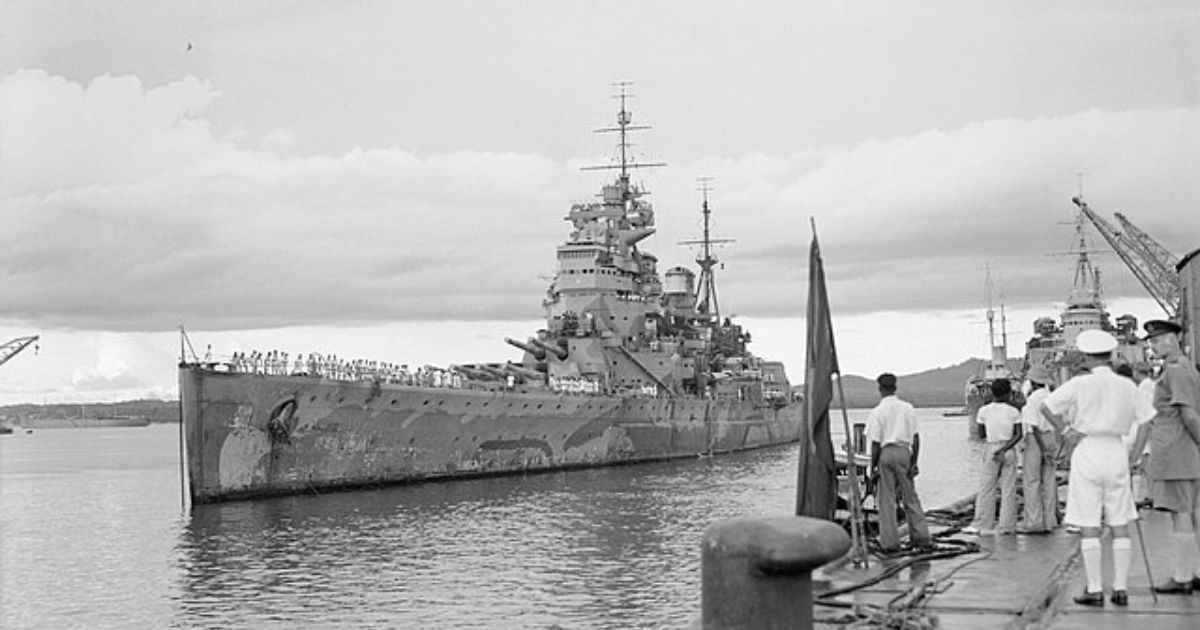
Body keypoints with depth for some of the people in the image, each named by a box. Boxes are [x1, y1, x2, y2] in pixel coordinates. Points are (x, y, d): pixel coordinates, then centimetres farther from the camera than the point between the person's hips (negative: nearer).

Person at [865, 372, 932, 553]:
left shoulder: (877, 412, -7)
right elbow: (916, 438, 6)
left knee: (886, 500, 3)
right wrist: (914, 462, 11)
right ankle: (921, 538, 13)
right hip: (904, 452, 4)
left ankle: (890, 542, 5)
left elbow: (875, 444, -9)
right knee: (910, 497, 13)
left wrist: (873, 468, -2)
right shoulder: (908, 408, 6)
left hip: (886, 453, -4)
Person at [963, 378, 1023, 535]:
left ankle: (981, 524, 4)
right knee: (1009, 490, 5)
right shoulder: (1013, 412, -2)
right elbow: (1018, 435, -9)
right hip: (1009, 451, 0)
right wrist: (1004, 449, -12)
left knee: (986, 489, 5)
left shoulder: (984, 411, -1)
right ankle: (1007, 526, 6)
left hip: (991, 449, 0)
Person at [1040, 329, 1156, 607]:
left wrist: (1064, 430, 5)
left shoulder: (1080, 384, -7)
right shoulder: (1127, 386, 3)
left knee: (1088, 527, 0)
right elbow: (1148, 421, 5)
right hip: (1116, 452, 3)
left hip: (1088, 452, -3)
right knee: (1120, 525, 9)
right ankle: (1121, 589, 8)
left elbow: (1045, 406, -8)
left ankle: (1095, 590, -1)